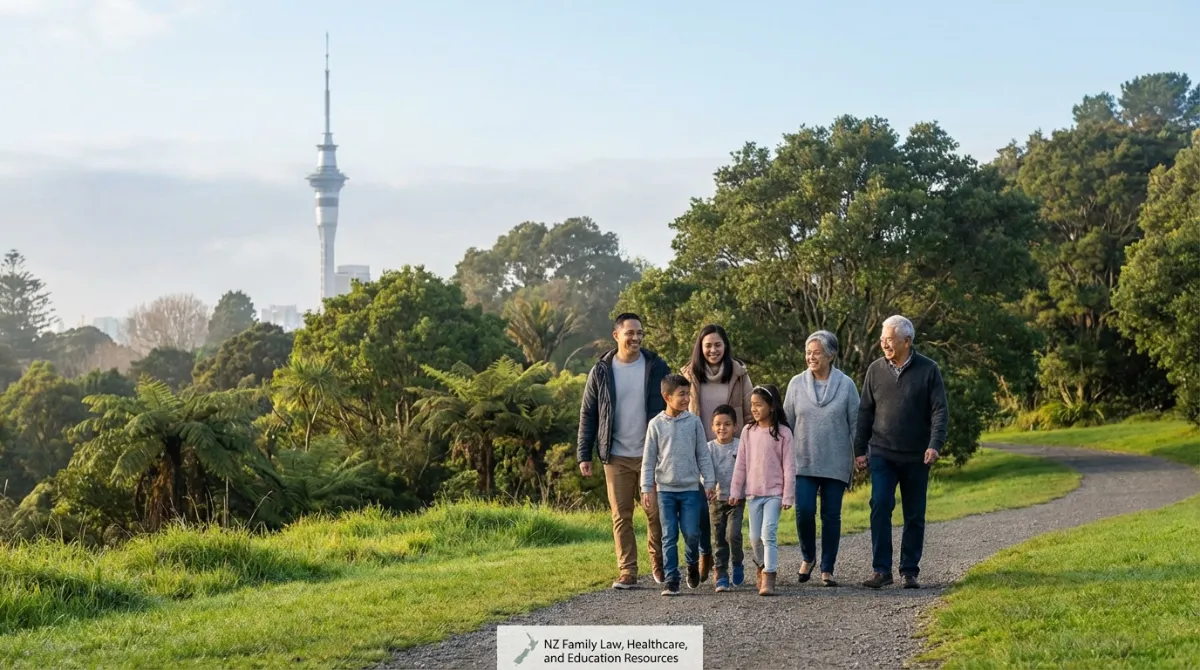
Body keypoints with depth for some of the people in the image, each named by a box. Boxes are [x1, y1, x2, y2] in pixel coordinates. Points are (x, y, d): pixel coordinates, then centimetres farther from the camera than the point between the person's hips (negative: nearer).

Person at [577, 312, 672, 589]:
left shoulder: (657, 367, 1)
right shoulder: (601, 371, 2)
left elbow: (672, 407, 5)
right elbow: (588, 414, 5)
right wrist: (584, 454, -1)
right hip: (616, 457, 1)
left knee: (656, 513, 3)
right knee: (621, 515, 2)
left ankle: (660, 567, 20)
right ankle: (627, 572, 8)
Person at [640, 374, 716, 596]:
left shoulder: (694, 422, 1)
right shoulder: (656, 424, 0)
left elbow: (703, 455, 5)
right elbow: (649, 459, 3)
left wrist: (708, 482, 2)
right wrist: (646, 488, 0)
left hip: (691, 488, 0)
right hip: (665, 488, 0)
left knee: (691, 533, -2)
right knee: (669, 536, 0)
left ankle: (693, 564, 27)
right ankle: (671, 580, 5)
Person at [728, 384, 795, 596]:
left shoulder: (783, 432, -5)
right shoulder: (748, 432, 5)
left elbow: (789, 466, -4)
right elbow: (740, 464, 8)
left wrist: (788, 496, -7)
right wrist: (735, 491, 6)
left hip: (774, 493, -4)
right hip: (753, 492, 4)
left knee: (768, 533, -14)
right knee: (755, 537, 10)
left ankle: (768, 579, -14)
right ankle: (761, 566, 34)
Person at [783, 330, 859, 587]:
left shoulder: (846, 385, -1)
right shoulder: (796, 384, 3)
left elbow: (856, 423, 3)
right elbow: (787, 423, 10)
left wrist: (859, 457, 0)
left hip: (835, 463, -1)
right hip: (804, 462, 1)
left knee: (831, 515, 2)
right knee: (804, 510, -9)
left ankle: (827, 569, 12)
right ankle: (808, 557, 16)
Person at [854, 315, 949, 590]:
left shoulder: (928, 370, -3)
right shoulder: (876, 370, 5)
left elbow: (939, 410, -5)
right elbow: (865, 412, 10)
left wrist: (935, 445, -18)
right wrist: (860, 450, 7)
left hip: (916, 457, -1)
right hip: (882, 454, 1)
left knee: (915, 516, 6)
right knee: (880, 508, -12)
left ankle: (910, 571, 16)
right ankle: (881, 570, -9)